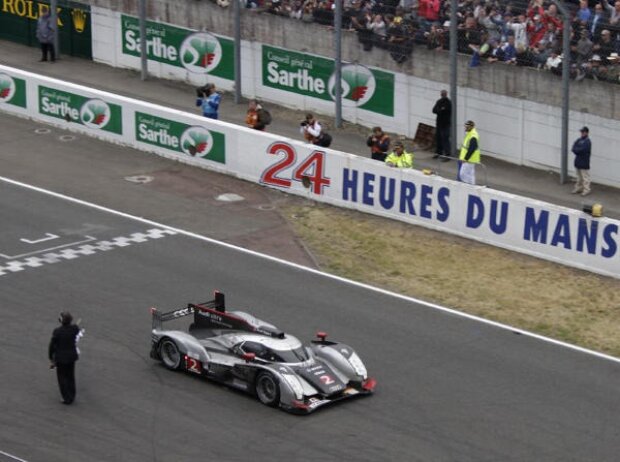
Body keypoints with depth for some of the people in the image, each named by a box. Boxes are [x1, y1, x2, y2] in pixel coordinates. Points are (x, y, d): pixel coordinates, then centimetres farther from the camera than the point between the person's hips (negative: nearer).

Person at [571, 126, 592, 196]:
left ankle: (586, 190, 0)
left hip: (584, 163, -8)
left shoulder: (587, 142, -14)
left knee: (585, 176, -4)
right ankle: (578, 188, 27)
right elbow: (574, 148, 5)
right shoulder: (579, 140, 10)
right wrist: (577, 150, -13)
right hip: (578, 161, 8)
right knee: (579, 177, 17)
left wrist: (576, 150, -6)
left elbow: (581, 150, -22)